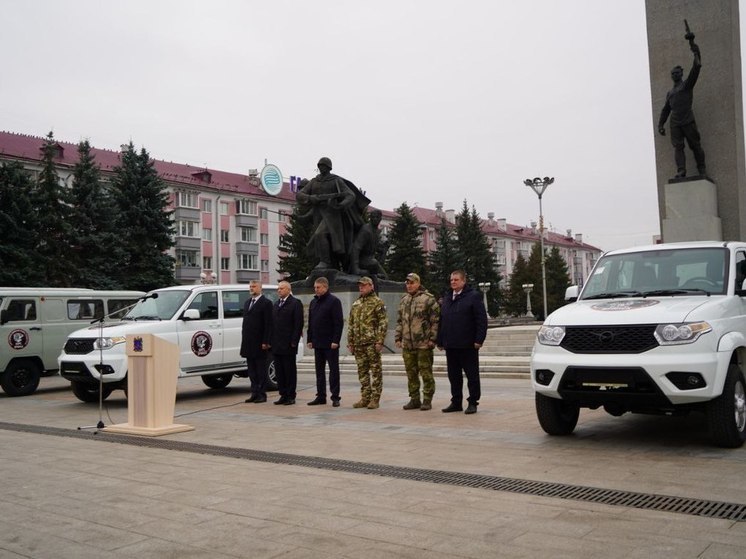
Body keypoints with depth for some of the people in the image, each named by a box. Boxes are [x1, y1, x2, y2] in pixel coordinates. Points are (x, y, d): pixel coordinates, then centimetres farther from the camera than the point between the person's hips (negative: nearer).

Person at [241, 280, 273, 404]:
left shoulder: (266, 303, -6)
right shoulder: (247, 302, 16)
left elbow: (268, 324, -11)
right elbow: (245, 322, 17)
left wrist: (265, 342, -16)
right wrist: (244, 340, 11)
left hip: (259, 343, -7)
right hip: (248, 342, 7)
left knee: (261, 369, 0)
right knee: (252, 369, 10)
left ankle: (262, 394, 6)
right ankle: (255, 393, 17)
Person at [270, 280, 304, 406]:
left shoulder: (295, 303, -4)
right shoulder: (276, 304, 17)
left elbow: (298, 324, -10)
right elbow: (273, 324, 17)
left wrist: (294, 341, -15)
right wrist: (271, 341, 9)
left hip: (288, 345, -7)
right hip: (276, 345, 7)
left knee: (290, 371, 0)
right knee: (279, 371, 8)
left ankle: (291, 396, 6)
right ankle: (283, 395, 15)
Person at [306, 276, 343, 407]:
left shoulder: (334, 301, -7)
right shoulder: (313, 302, 14)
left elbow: (339, 322, -12)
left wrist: (335, 341, -17)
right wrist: (310, 339, 11)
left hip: (330, 343, -7)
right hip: (317, 343, 7)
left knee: (333, 370, 0)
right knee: (319, 370, 9)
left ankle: (335, 397, 4)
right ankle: (321, 396, 16)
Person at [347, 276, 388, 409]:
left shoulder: (377, 302, -3)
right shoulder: (356, 304, 16)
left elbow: (383, 322, -10)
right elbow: (351, 324, 19)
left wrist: (380, 341, -16)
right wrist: (350, 342, 13)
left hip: (372, 342, -6)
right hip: (358, 343, 7)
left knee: (376, 370, -1)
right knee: (362, 371, 10)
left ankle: (375, 399, 3)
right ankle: (365, 398, 17)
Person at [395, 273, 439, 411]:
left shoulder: (428, 298, -6)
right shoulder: (404, 299, 14)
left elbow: (435, 321, -9)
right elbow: (399, 320, 19)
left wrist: (432, 339, -13)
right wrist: (398, 337, 12)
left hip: (423, 344, -6)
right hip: (407, 344, 6)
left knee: (426, 373, -1)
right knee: (411, 373, 11)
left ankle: (427, 400, 8)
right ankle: (414, 399, 21)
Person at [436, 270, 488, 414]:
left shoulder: (473, 297, -4)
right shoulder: (447, 298, 17)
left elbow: (481, 320, -9)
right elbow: (441, 320, 18)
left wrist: (479, 339, -16)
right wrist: (440, 341, 13)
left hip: (468, 345, -6)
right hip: (450, 345, 6)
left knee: (472, 375, 2)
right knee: (453, 375, 11)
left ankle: (473, 403, 9)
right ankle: (456, 402, 20)